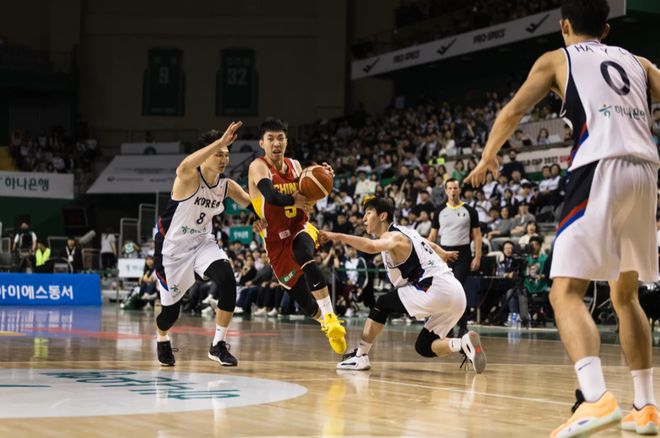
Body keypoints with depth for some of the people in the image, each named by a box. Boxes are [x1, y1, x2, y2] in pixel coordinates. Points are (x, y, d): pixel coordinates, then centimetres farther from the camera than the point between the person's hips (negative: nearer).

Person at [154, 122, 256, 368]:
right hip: (173, 248, -4)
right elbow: (184, 167, -48)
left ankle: (218, 345, -10)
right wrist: (220, 142, -57)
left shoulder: (227, 185, -5)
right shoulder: (189, 178, -23)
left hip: (202, 243, 4)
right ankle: (162, 339, 43)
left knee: (227, 281, -23)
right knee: (171, 308, 5)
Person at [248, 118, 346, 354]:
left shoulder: (295, 165, 3)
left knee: (304, 257, -36)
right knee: (303, 300, 3)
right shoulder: (258, 166, -13)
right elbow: (271, 195, -31)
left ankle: (331, 318, -34)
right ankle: (327, 325, 34)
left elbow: (308, 197, 11)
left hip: (301, 229, 1)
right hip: (277, 241, -1)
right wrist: (293, 199, -45)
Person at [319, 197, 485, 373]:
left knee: (383, 304, 5)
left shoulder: (394, 236, -5)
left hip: (435, 289, -9)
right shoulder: (405, 232, 22)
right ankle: (464, 343, -6)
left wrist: (339, 237, -30)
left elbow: (371, 246, -29)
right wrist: (444, 255, 63)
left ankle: (360, 356, 4)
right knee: (423, 347, 15)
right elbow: (431, 246, 42)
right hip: (456, 293, 9)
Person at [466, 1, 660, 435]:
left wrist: (488, 158, 32)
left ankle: (597, 398, -26)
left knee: (566, 292, -5)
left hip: (601, 169, -5)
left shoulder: (557, 59, 16)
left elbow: (512, 112, 17)